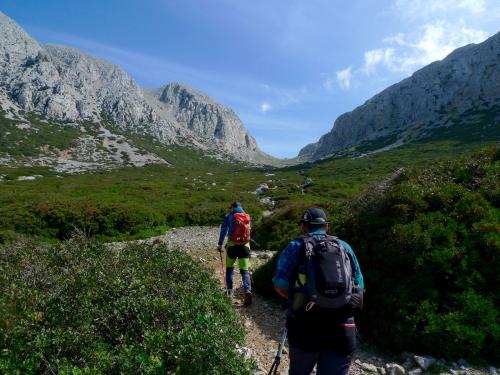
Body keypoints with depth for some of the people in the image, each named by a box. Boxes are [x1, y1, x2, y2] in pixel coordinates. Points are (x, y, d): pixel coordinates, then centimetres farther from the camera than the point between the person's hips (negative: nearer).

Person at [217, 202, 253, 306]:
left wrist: (220, 244, -3)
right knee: (245, 270, 2)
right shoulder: (247, 216, 13)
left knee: (229, 269, 18)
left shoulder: (229, 216, 4)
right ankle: (248, 291, -16)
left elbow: (223, 230, -3)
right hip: (245, 246, 2)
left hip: (232, 245, -1)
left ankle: (229, 291, 19)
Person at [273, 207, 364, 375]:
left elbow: (280, 287, -5)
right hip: (342, 330, 2)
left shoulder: (295, 247, 0)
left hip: (304, 328, -1)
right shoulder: (345, 247, 9)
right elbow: (359, 289, 11)